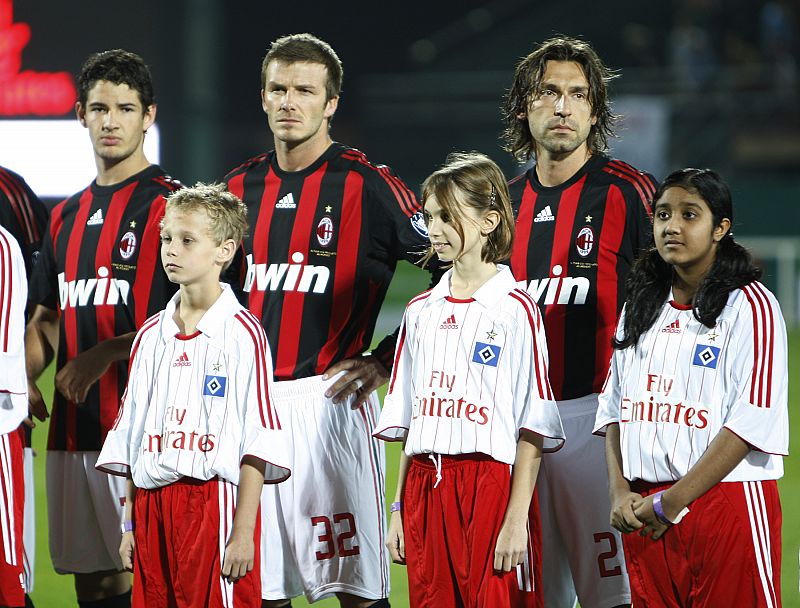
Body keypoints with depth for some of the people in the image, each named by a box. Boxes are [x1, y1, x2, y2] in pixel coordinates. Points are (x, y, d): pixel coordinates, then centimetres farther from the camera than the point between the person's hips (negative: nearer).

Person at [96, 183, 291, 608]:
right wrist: (130, 525, 13)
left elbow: (257, 445, -8)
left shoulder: (242, 334, -5)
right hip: (152, 505, 6)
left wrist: (243, 532, -13)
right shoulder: (151, 336, 13)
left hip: (214, 501, -6)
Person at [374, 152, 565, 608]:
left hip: (490, 483, -6)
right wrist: (400, 509, 11)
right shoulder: (421, 311, 13)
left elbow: (532, 427, -8)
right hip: (425, 489, 6)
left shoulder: (515, 310, -5)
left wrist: (516, 518, -14)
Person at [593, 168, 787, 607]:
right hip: (644, 513, 6)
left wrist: (673, 500, -16)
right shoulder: (640, 306, 15)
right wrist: (620, 491, 0)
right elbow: (613, 407, 16)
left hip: (728, 502, -6)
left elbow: (752, 421, -14)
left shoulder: (750, 305, -5)